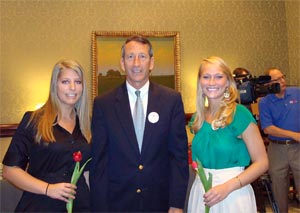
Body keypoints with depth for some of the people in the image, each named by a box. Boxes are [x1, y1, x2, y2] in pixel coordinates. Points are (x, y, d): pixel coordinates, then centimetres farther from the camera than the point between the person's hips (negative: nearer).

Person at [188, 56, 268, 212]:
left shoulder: (240, 114, -13)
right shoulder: (198, 117, 1)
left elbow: (262, 163, -12)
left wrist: (228, 187, -22)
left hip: (233, 194, -4)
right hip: (201, 192, 4)